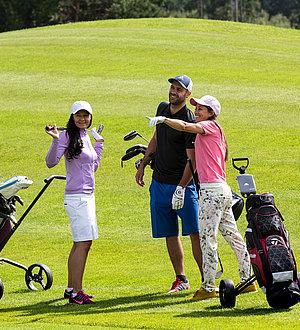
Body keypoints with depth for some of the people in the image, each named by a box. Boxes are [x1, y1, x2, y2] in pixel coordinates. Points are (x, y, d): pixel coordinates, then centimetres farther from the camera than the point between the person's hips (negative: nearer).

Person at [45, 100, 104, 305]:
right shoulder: (68, 136, -10)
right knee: (83, 243, -14)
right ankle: (76, 292, -15)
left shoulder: (85, 137, 15)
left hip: (88, 195, 9)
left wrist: (99, 145, 26)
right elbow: (51, 162, -21)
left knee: (81, 243, 13)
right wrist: (56, 140, -34)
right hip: (77, 197, -9)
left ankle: (71, 289, 20)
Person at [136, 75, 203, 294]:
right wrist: (142, 166, 21)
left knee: (195, 233, -9)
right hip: (159, 183, 7)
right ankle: (181, 280, 15)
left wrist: (181, 189, -21)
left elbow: (192, 159, -16)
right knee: (170, 234, 8)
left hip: (183, 184, -7)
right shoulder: (162, 109, 8)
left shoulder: (190, 121, -14)